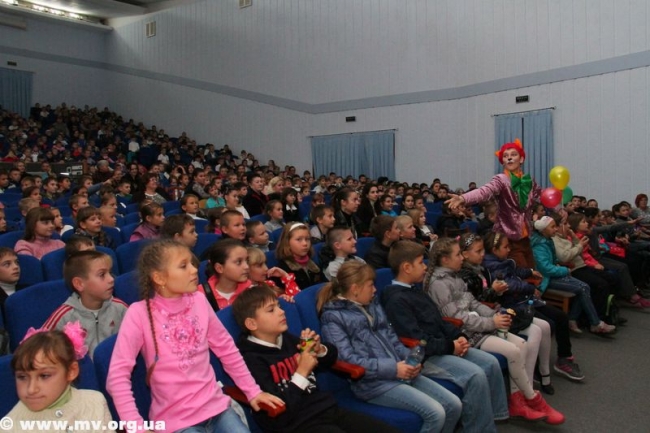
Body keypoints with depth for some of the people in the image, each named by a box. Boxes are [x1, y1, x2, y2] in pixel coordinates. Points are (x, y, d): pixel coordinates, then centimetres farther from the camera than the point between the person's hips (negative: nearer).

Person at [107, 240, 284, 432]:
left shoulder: (199, 300, 0)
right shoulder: (140, 313, -12)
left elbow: (226, 349, 9)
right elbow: (118, 376, -13)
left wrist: (253, 391, 10)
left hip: (216, 405, 4)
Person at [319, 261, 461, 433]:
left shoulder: (373, 305, 16)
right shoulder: (333, 317, -6)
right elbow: (347, 359, -15)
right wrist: (392, 368, -19)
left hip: (401, 371, 8)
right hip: (373, 381, -7)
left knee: (454, 405, -1)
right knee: (435, 413, -19)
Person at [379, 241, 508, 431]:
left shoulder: (415, 289, 14)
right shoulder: (396, 299, -18)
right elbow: (416, 340, -23)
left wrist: (458, 336, 1)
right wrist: (450, 347, -15)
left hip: (442, 346, 10)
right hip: (424, 355, -10)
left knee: (491, 363, 4)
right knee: (475, 375, -22)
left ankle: (496, 413, 19)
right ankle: (482, 427, -5)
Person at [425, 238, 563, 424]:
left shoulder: (455, 276, 13)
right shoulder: (439, 283, -16)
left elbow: (473, 303, 13)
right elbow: (457, 317, -20)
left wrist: (495, 314, -4)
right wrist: (492, 322, -16)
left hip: (477, 326, 10)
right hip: (463, 333, -9)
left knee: (523, 345, -3)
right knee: (513, 351, -20)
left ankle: (516, 400, 3)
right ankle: (533, 399, 3)